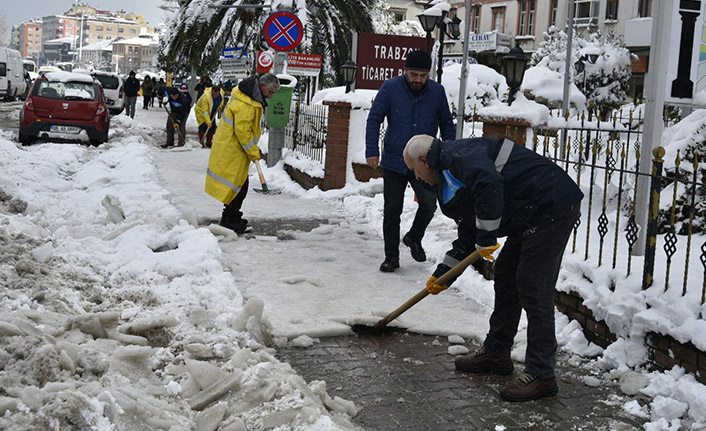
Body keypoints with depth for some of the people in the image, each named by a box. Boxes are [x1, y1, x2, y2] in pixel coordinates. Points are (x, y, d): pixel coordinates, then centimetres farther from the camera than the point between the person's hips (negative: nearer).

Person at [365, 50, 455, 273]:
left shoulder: (437, 91, -2)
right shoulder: (390, 87, -8)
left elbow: (446, 123, 10)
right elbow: (374, 120, -4)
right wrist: (372, 151, -12)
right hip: (394, 161, -1)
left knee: (429, 205, -8)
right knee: (391, 212, 4)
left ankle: (414, 238, 22)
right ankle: (391, 256, 19)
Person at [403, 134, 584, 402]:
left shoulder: (458, 155, -11)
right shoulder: (449, 173, 22)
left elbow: (489, 183, -32)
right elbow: (468, 236, 26)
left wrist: (485, 237, -25)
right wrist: (443, 273, 25)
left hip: (551, 208, -11)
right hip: (531, 218, 11)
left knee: (534, 290, -9)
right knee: (505, 277, 18)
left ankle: (541, 375, -3)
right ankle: (496, 353, 30)